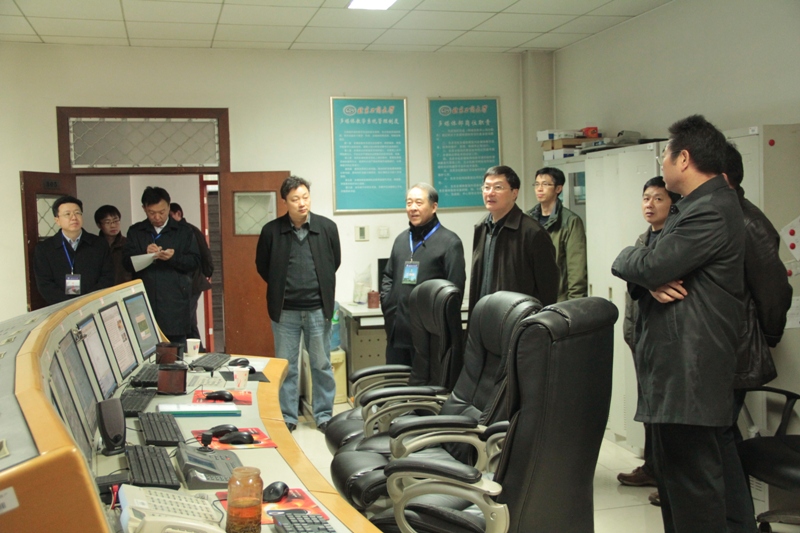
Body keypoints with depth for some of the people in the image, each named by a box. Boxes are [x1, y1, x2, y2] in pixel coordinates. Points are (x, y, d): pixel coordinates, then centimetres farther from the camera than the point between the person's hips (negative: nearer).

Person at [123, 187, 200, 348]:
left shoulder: (183, 232, 9)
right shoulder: (135, 232, 12)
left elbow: (195, 261, 1)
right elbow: (126, 262, 3)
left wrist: (174, 257, -17)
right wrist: (144, 254, -16)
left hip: (175, 302, -1)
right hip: (144, 301, 1)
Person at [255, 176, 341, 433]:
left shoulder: (327, 227, -3)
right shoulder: (271, 231, -4)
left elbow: (335, 262, 11)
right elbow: (262, 266, 10)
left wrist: (323, 288, 10)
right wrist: (280, 289, 8)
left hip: (318, 308, 0)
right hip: (285, 310, 0)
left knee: (322, 365, 8)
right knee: (285, 366, 8)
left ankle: (323, 416, 21)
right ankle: (287, 417, 19)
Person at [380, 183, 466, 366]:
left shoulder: (449, 242, -5)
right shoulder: (401, 239, 17)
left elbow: (455, 287, -10)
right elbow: (388, 275, 24)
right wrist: (386, 302, 9)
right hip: (397, 331, 6)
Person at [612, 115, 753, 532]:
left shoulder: (711, 212, -16)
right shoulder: (693, 207, 19)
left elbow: (650, 266, -22)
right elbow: (653, 265, 14)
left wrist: (626, 258, 0)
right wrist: (650, 282, -9)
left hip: (688, 368, -11)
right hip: (685, 361, 11)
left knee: (689, 473, -5)